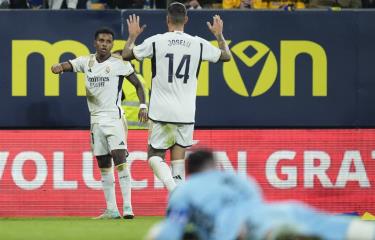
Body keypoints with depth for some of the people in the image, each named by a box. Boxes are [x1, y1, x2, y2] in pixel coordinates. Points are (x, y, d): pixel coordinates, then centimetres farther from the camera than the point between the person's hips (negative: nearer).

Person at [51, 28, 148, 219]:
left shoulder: (120, 63, -4)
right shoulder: (87, 62, 7)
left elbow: (137, 84, 2)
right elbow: (68, 65, -5)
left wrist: (143, 106, -12)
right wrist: (59, 67, -29)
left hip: (114, 118, -5)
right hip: (96, 119, 5)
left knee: (120, 160, -16)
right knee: (103, 166, 7)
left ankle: (128, 207, -19)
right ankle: (111, 210, 12)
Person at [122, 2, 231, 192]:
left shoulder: (155, 41, -6)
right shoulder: (199, 44, 1)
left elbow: (126, 55, 8)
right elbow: (226, 56, 18)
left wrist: (132, 36, 26)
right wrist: (219, 35, 34)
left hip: (161, 112, -2)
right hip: (186, 113, 2)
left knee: (155, 156, 8)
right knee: (178, 157, 11)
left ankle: (172, 186, -21)